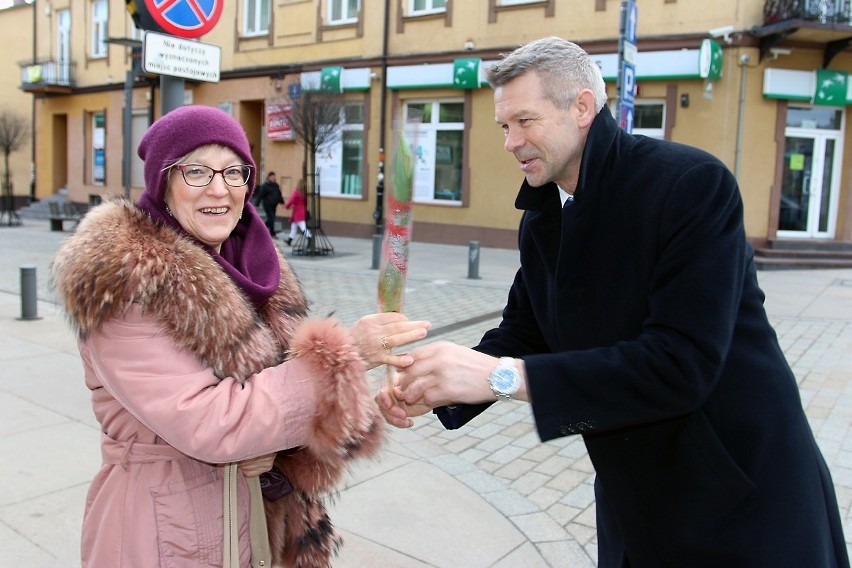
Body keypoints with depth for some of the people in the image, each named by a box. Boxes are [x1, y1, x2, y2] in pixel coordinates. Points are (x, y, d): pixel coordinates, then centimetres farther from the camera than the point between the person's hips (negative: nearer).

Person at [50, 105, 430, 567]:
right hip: (166, 524, -5)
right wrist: (343, 355, -27)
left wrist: (272, 444, -15)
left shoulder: (253, 266, 1)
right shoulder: (123, 283, -19)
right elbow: (209, 426, -26)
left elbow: (281, 372, 6)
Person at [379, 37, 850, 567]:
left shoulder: (692, 182, -21)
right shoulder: (540, 219, 2)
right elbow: (521, 331, 6)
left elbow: (681, 363, -29)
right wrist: (435, 389, -13)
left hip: (743, 491, -6)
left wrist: (502, 375, -33)